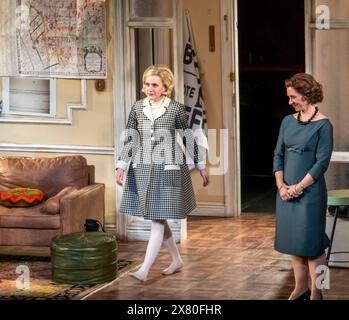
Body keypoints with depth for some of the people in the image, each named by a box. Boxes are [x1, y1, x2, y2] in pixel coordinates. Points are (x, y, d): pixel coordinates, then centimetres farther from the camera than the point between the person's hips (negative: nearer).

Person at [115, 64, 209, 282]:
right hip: (143, 170, 5)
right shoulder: (137, 108, 5)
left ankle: (145, 269, -9)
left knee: (158, 218, -7)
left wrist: (201, 167, 4)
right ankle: (177, 260, 28)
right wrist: (121, 166, 0)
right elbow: (130, 139, 6)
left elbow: (189, 139, 0)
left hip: (168, 170, -5)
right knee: (157, 218, 11)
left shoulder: (176, 109, -5)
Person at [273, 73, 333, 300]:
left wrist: (298, 187, -14)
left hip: (310, 192, -6)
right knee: (293, 241, 12)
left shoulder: (323, 125, -8)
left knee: (311, 243, -2)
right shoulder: (288, 122, 8)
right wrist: (281, 185, -4)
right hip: (286, 193, 6)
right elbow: (278, 154, 9)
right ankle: (301, 289, 22)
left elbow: (322, 162, -12)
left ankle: (316, 293, 6)